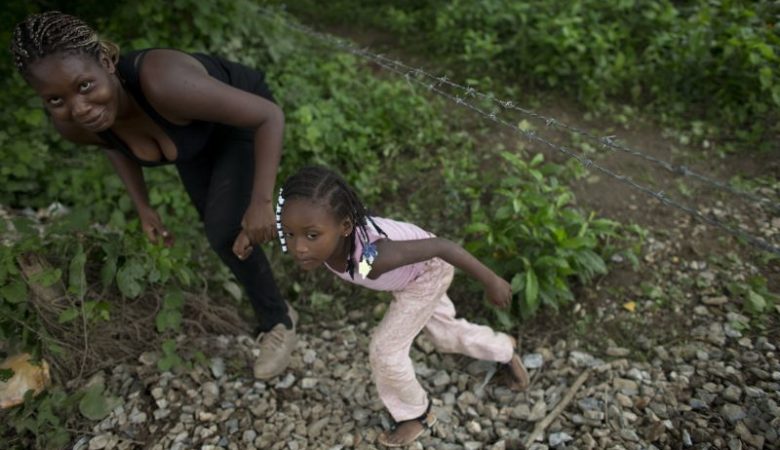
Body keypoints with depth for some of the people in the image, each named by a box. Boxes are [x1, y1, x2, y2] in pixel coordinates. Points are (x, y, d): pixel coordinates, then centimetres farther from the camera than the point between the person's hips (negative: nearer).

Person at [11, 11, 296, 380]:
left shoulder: (162, 82, -46)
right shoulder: (72, 125, -26)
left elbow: (270, 115, -37)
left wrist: (262, 202, -40)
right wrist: (142, 207, -1)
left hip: (243, 119, -5)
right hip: (197, 123, 5)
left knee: (225, 235, -12)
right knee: (214, 216, 22)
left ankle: (277, 319, 13)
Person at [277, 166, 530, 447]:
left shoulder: (374, 256, -48)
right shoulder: (324, 233, -30)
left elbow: (441, 246, -36)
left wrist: (491, 282, -24)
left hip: (428, 271, -6)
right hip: (407, 266, 6)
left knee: (385, 351, -1)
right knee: (444, 333, 24)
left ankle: (416, 414, 29)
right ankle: (504, 350, 52)